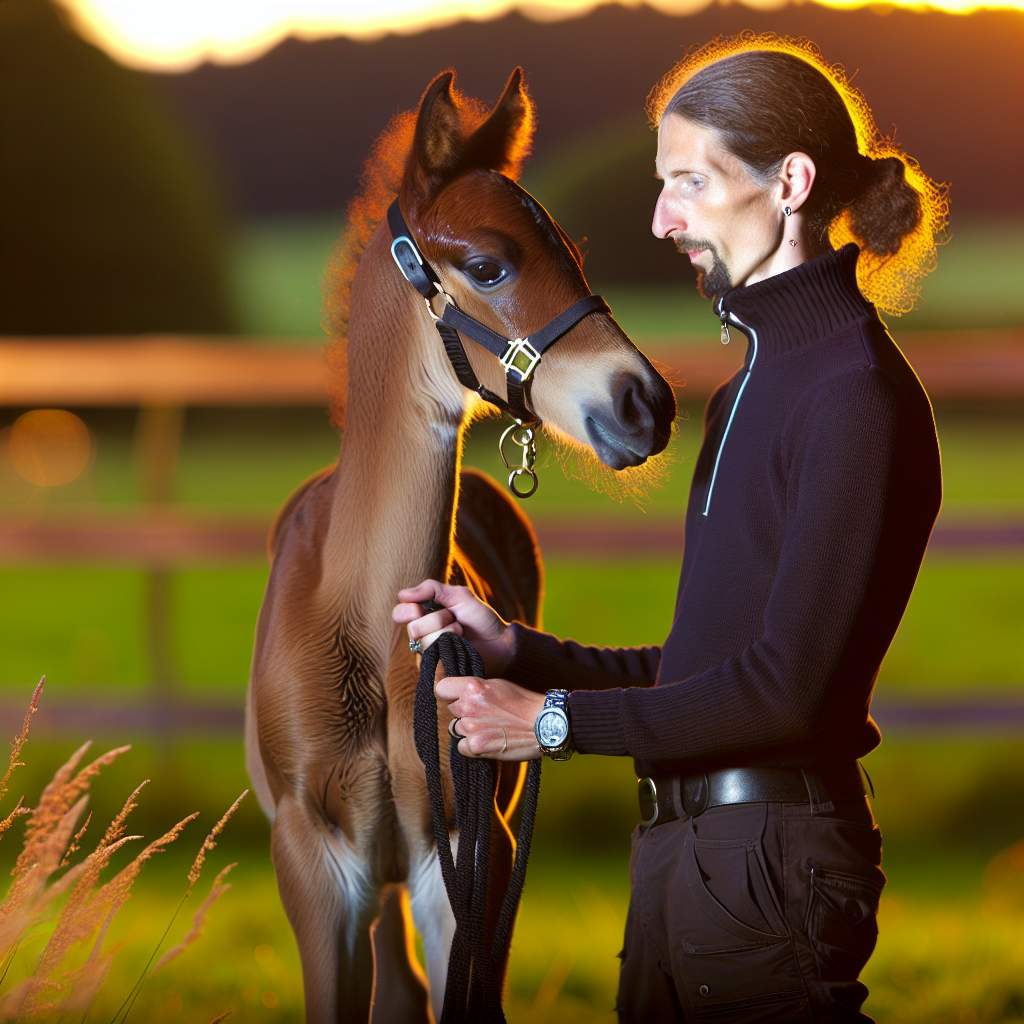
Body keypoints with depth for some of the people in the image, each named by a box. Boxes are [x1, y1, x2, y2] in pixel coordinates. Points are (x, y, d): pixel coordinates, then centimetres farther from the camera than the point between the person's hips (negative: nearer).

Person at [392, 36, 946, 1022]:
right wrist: (515, 648, 11)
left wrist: (555, 719, -13)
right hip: (682, 847, 9)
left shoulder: (857, 395, -14)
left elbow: (789, 688, -20)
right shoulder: (748, 388, 18)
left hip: (769, 857, -9)